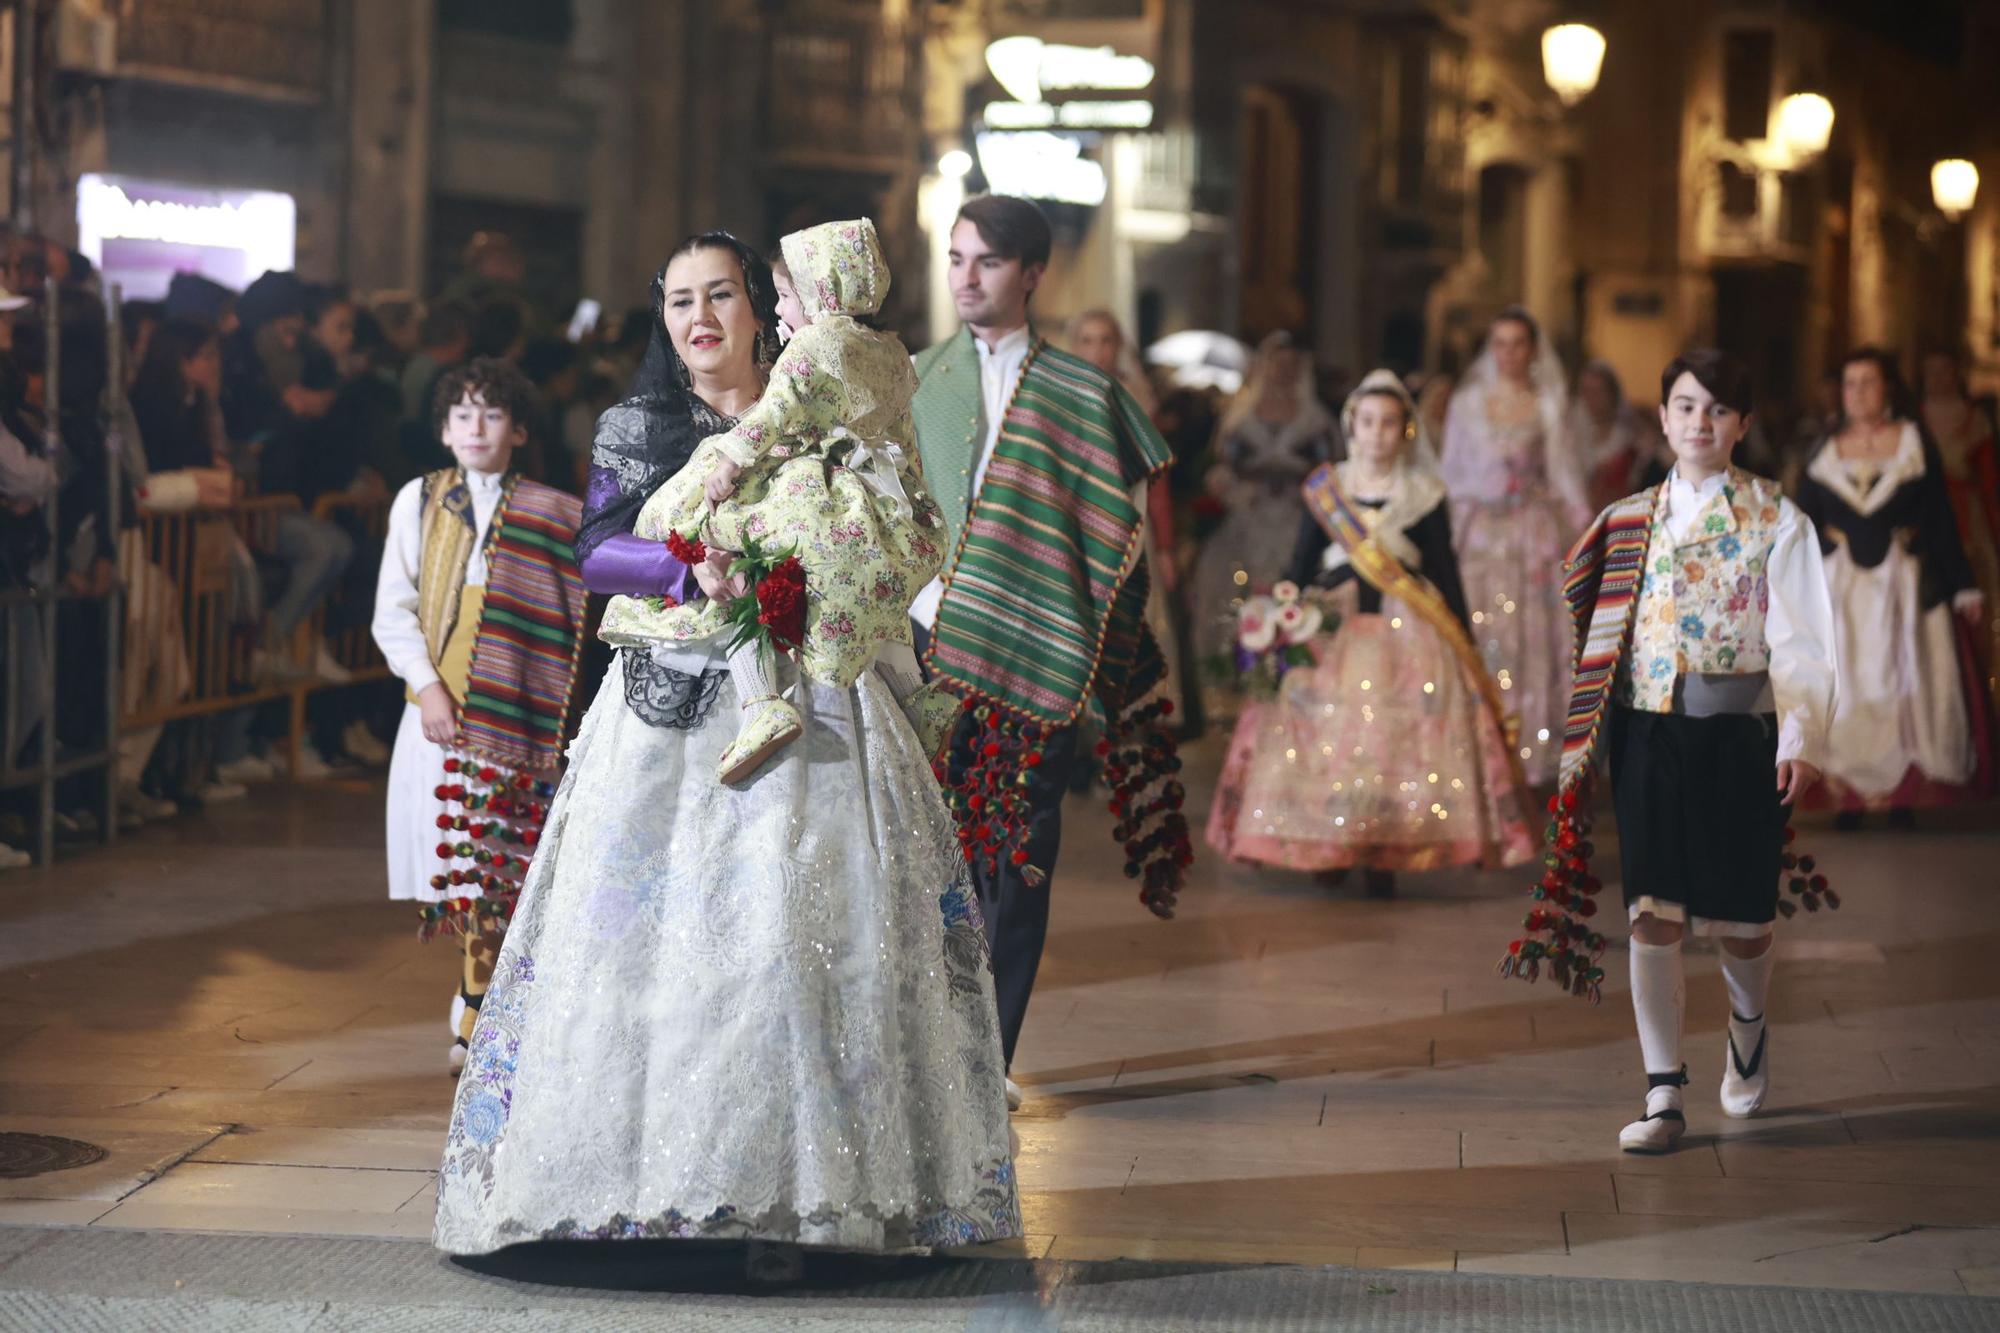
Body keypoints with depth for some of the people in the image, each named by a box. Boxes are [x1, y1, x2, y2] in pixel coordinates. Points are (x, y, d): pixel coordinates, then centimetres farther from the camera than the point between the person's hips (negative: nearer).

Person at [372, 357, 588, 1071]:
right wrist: (426, 686, -6)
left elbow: (580, 613, 1)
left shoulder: (551, 515, 3)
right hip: (441, 710, 1)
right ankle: (478, 1005, 17)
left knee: (497, 867, -2)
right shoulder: (418, 501, 7)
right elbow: (393, 610, 5)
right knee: (458, 865, 3)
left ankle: (478, 1018, 6)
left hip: (515, 712, -1)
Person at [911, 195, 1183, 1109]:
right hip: (923, 641, 1)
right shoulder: (909, 382, 10)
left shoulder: (1080, 394, 6)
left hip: (1034, 655, 0)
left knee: (1017, 859, 1)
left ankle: (989, 1058, 8)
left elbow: (1121, 535, 7)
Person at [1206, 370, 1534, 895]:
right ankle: (1328, 852, 2)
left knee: (1397, 746, -8)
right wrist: (1288, 594, -10)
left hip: (1407, 634, -1)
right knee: (1330, 741, -6)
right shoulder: (1324, 489, 8)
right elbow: (1303, 561, 9)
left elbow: (1445, 574, 7)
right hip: (1334, 632, 1)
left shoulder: (1425, 497, 5)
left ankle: (1382, 861, -5)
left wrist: (1465, 646, 4)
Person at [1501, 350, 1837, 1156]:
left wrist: (1800, 741, -16)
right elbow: (1604, 636, 11)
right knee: (1652, 916, -5)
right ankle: (1664, 1098, -1)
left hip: (1738, 733, -2)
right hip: (1648, 733, 2)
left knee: (1738, 917, 5)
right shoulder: (1628, 523, 9)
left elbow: (1800, 642, -5)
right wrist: (1583, 740, 6)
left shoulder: (1776, 521, 1)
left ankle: (1748, 1027, 38)